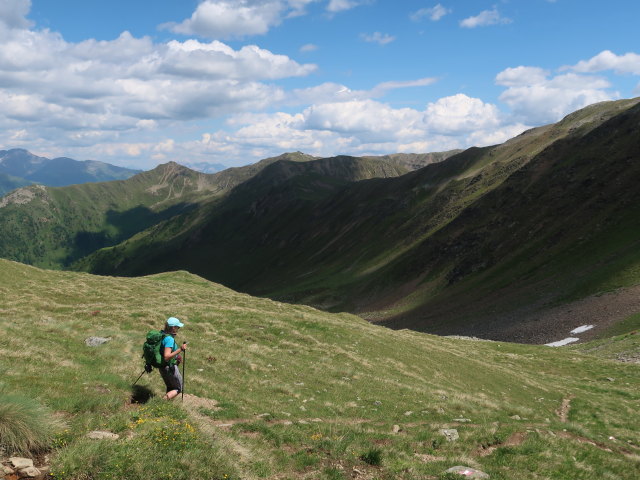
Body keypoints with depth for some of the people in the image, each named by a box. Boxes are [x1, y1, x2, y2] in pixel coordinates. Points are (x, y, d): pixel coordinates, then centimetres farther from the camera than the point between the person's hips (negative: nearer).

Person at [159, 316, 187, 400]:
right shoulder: (169, 339, -27)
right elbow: (166, 357, -33)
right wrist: (180, 350, -38)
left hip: (162, 367, 9)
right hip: (170, 367, -9)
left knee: (170, 388, 23)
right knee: (178, 389, 9)